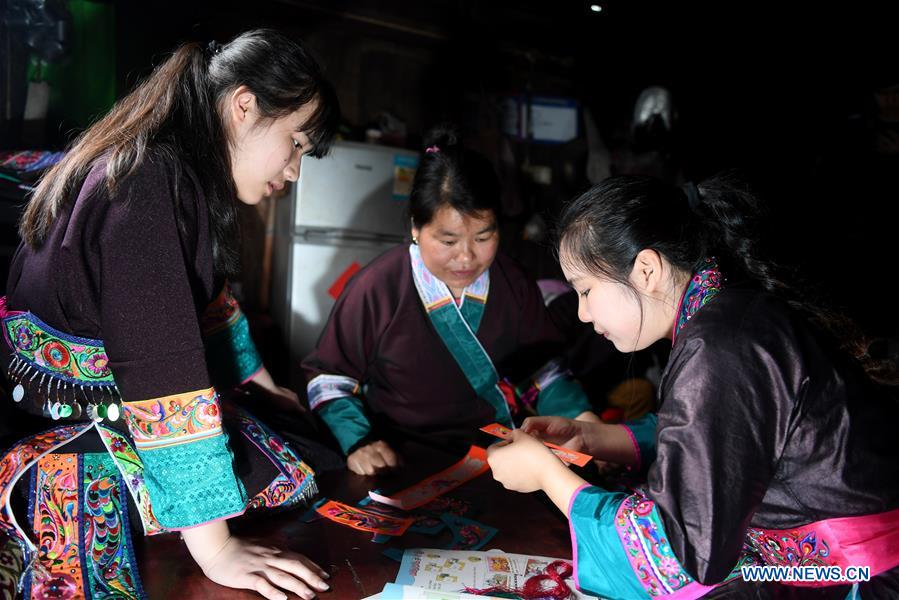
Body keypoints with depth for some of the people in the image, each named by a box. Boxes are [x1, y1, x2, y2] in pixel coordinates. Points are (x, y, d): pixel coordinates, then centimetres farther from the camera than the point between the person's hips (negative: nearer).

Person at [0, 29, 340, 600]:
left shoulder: (190, 177, 4)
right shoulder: (142, 186, -26)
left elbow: (209, 296, 19)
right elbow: (160, 364, -32)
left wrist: (260, 378, 32)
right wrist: (215, 547, -30)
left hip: (127, 403, 8)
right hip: (58, 419, -8)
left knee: (292, 481, -2)